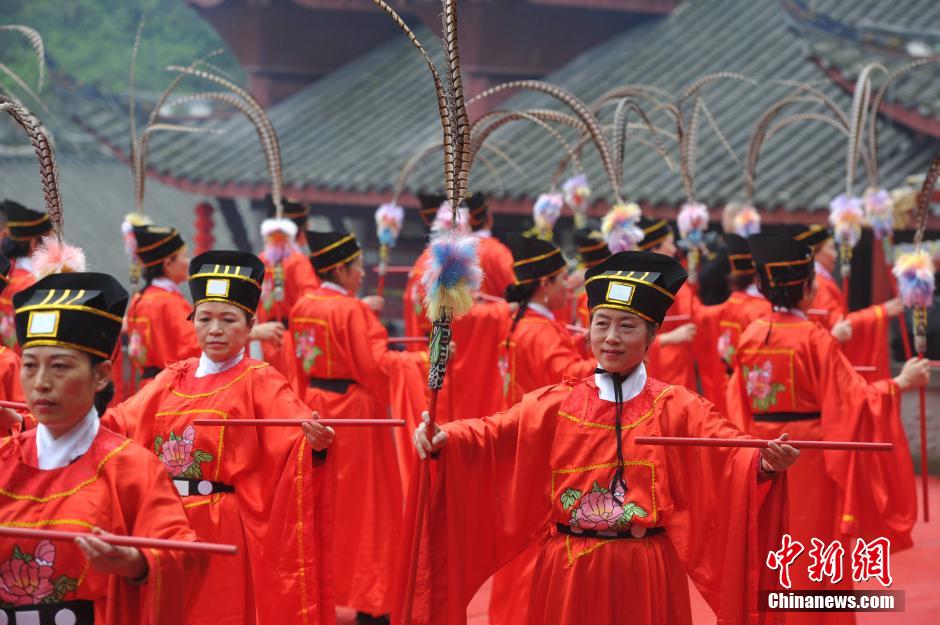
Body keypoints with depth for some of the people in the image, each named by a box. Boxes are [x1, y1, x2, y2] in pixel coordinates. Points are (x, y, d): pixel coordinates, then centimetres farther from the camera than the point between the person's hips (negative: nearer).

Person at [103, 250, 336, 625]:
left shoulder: (260, 382, -4)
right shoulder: (172, 380, 11)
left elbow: (297, 433, -20)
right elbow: (118, 424, 10)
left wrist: (314, 441, -43)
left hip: (226, 532, -5)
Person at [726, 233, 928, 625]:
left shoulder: (751, 335, 1)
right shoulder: (814, 338, -15)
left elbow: (738, 401, 8)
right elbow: (852, 398, -15)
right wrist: (899, 385, -4)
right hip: (808, 458, -6)